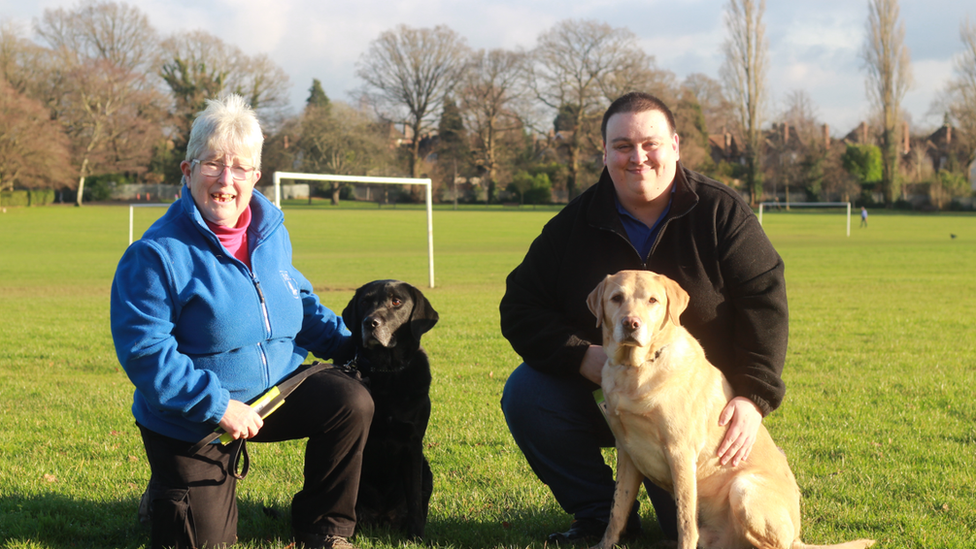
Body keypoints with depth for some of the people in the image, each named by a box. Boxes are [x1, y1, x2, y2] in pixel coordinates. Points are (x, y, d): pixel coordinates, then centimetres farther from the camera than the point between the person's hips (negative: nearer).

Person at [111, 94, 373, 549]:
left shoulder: (271, 232, 1)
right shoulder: (156, 255, -20)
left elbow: (299, 299, 19)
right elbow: (145, 350, -23)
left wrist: (347, 344, 4)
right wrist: (218, 405, -28)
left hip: (276, 390, 5)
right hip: (190, 422, -5)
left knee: (352, 402, -19)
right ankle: (164, 494, 36)